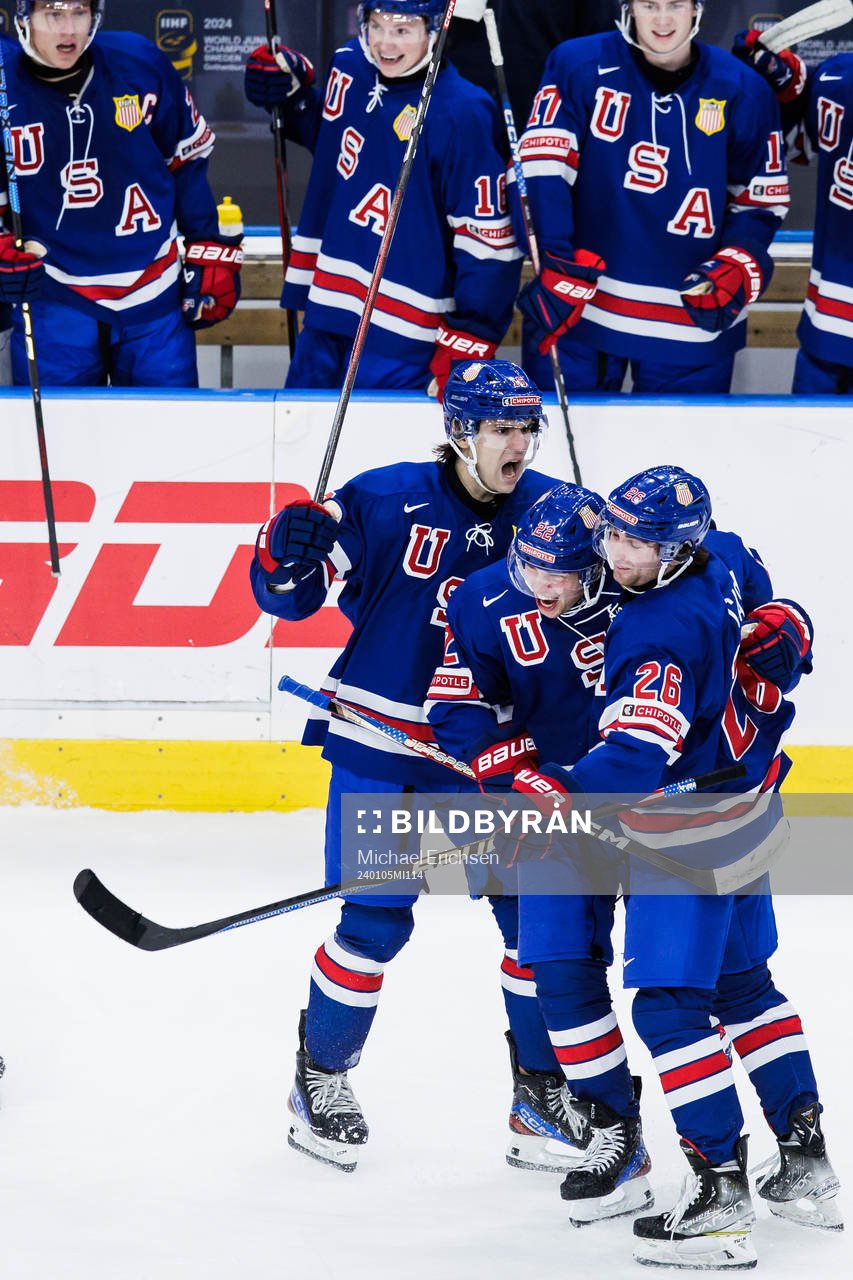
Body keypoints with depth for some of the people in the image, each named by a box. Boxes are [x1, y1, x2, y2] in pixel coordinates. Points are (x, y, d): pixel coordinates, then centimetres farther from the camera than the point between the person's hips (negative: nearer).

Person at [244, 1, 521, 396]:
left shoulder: (462, 113, -18)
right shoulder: (350, 67, 1)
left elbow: (489, 242, -16)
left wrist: (466, 345, -17)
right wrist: (293, 95, 7)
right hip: (327, 311, 7)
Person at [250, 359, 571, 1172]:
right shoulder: (389, 501, -12)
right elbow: (290, 594, -9)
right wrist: (290, 551, -30)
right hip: (381, 745, -4)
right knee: (375, 924, -4)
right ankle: (321, 1076, 16)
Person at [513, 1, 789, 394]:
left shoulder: (741, 92, 0)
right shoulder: (579, 66, -5)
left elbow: (761, 201, 7)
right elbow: (542, 167, -11)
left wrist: (735, 272, -10)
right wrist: (559, 268, -21)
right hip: (578, 310, -1)